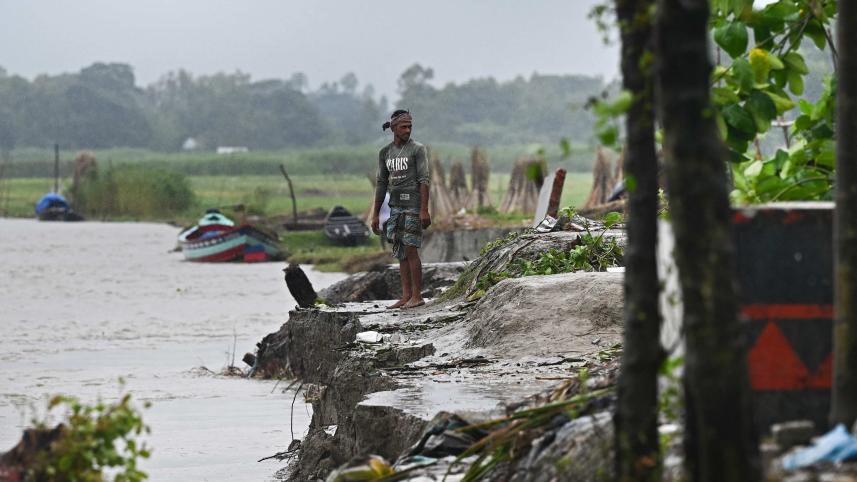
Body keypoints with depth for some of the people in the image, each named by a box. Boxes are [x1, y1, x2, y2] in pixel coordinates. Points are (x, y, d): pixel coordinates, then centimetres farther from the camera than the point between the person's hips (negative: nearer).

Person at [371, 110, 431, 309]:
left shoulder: (418, 149, -6)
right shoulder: (385, 152, 10)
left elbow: (424, 180, -11)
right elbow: (382, 184, 13)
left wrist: (424, 210, -19)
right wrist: (375, 215, 11)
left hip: (413, 205, -6)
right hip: (396, 207, 6)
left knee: (410, 249, -9)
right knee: (400, 251, 5)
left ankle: (417, 296, -4)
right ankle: (406, 296, 8)